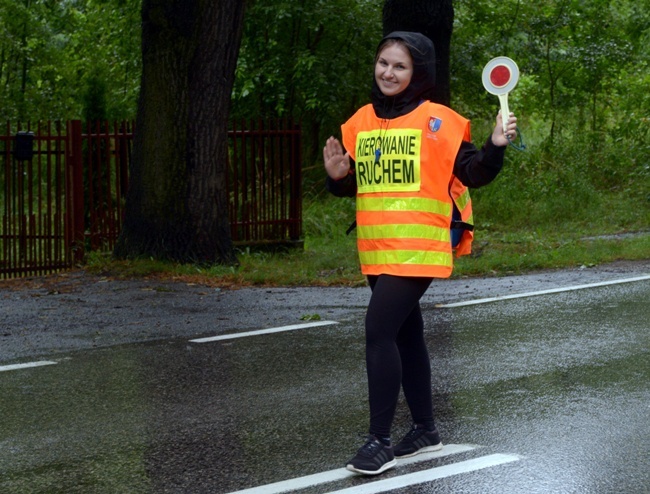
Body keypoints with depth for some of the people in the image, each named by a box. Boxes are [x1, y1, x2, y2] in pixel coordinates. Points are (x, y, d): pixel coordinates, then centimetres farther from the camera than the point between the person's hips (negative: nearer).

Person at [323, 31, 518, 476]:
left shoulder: (437, 121, -8)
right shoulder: (360, 123, 9)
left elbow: (473, 175, -7)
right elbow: (351, 187, 16)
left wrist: (495, 148, -24)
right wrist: (337, 176, -5)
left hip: (419, 247, -7)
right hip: (376, 250, 7)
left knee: (380, 330, -16)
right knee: (405, 335, 15)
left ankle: (379, 440, -12)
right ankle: (425, 429, 29)